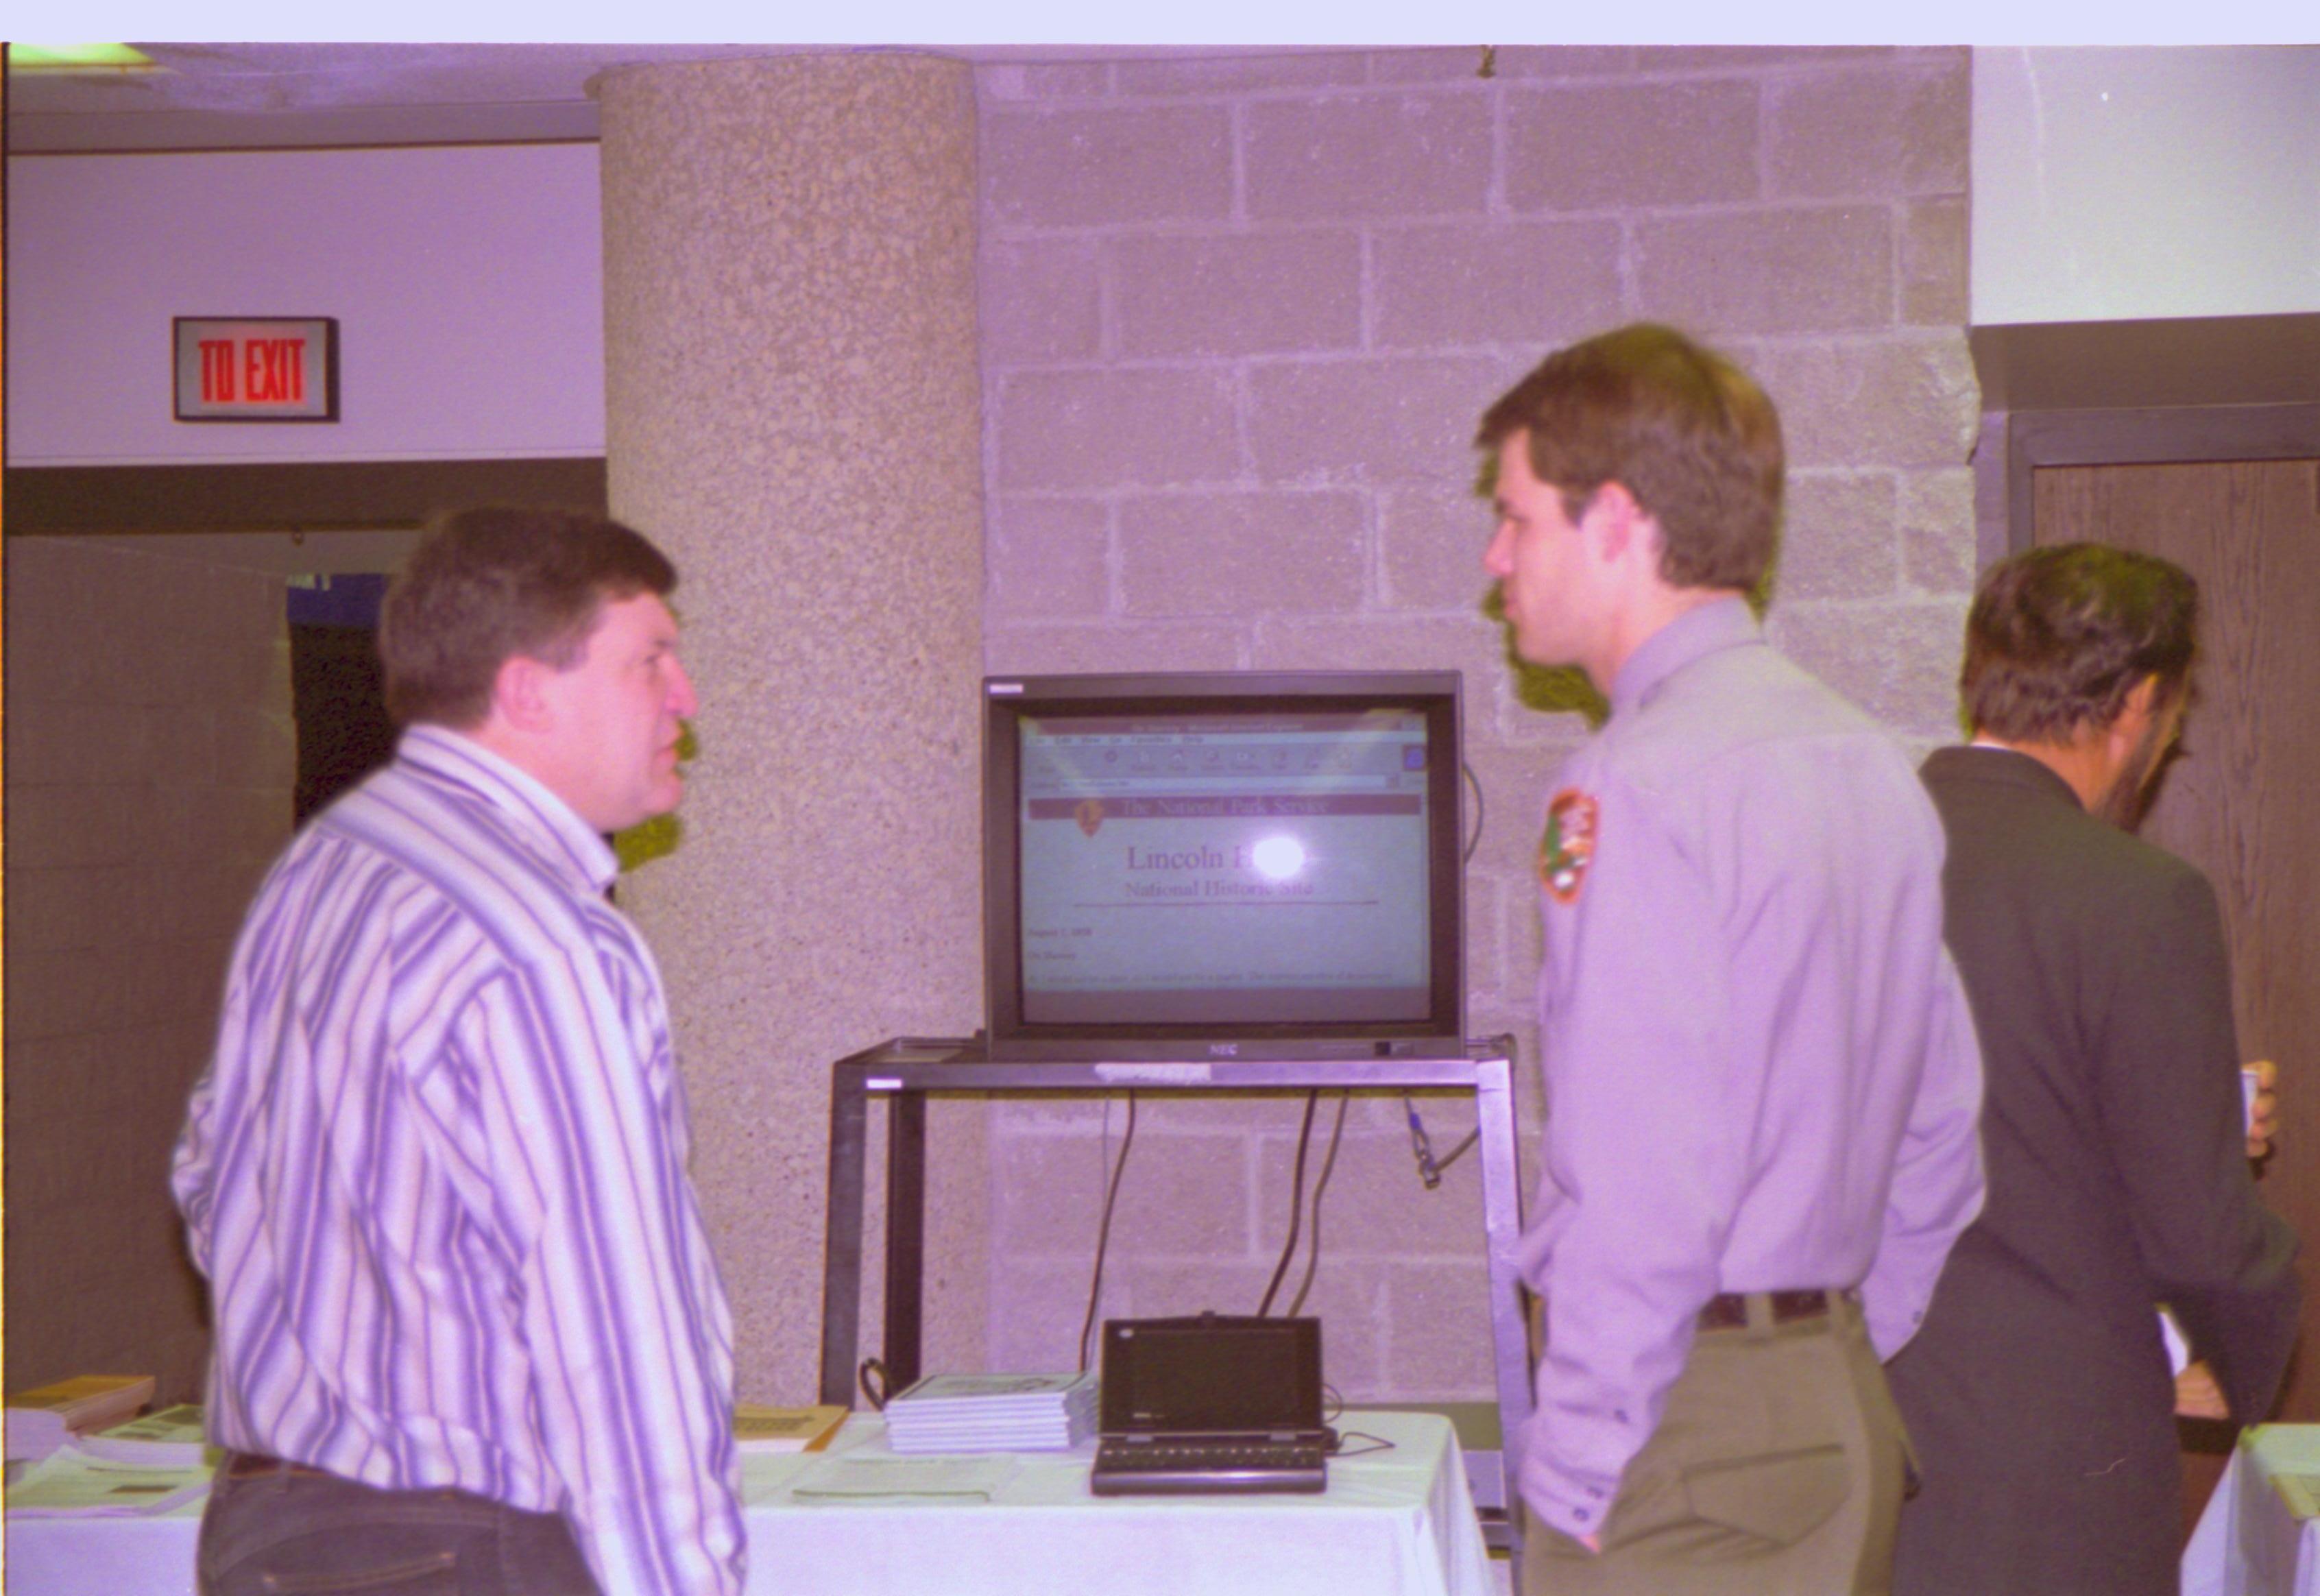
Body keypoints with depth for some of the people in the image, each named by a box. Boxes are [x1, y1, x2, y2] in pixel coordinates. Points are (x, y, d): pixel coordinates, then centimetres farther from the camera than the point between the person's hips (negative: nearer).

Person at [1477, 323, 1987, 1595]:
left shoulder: (1635, 791, -17)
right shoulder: (1872, 762, 10)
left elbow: (1641, 1191, -21)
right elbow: (1940, 1132, 15)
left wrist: (1573, 1474, -14)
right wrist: (1842, 1371, 20)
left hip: (1687, 1429, -9)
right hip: (1844, 1408, 9)